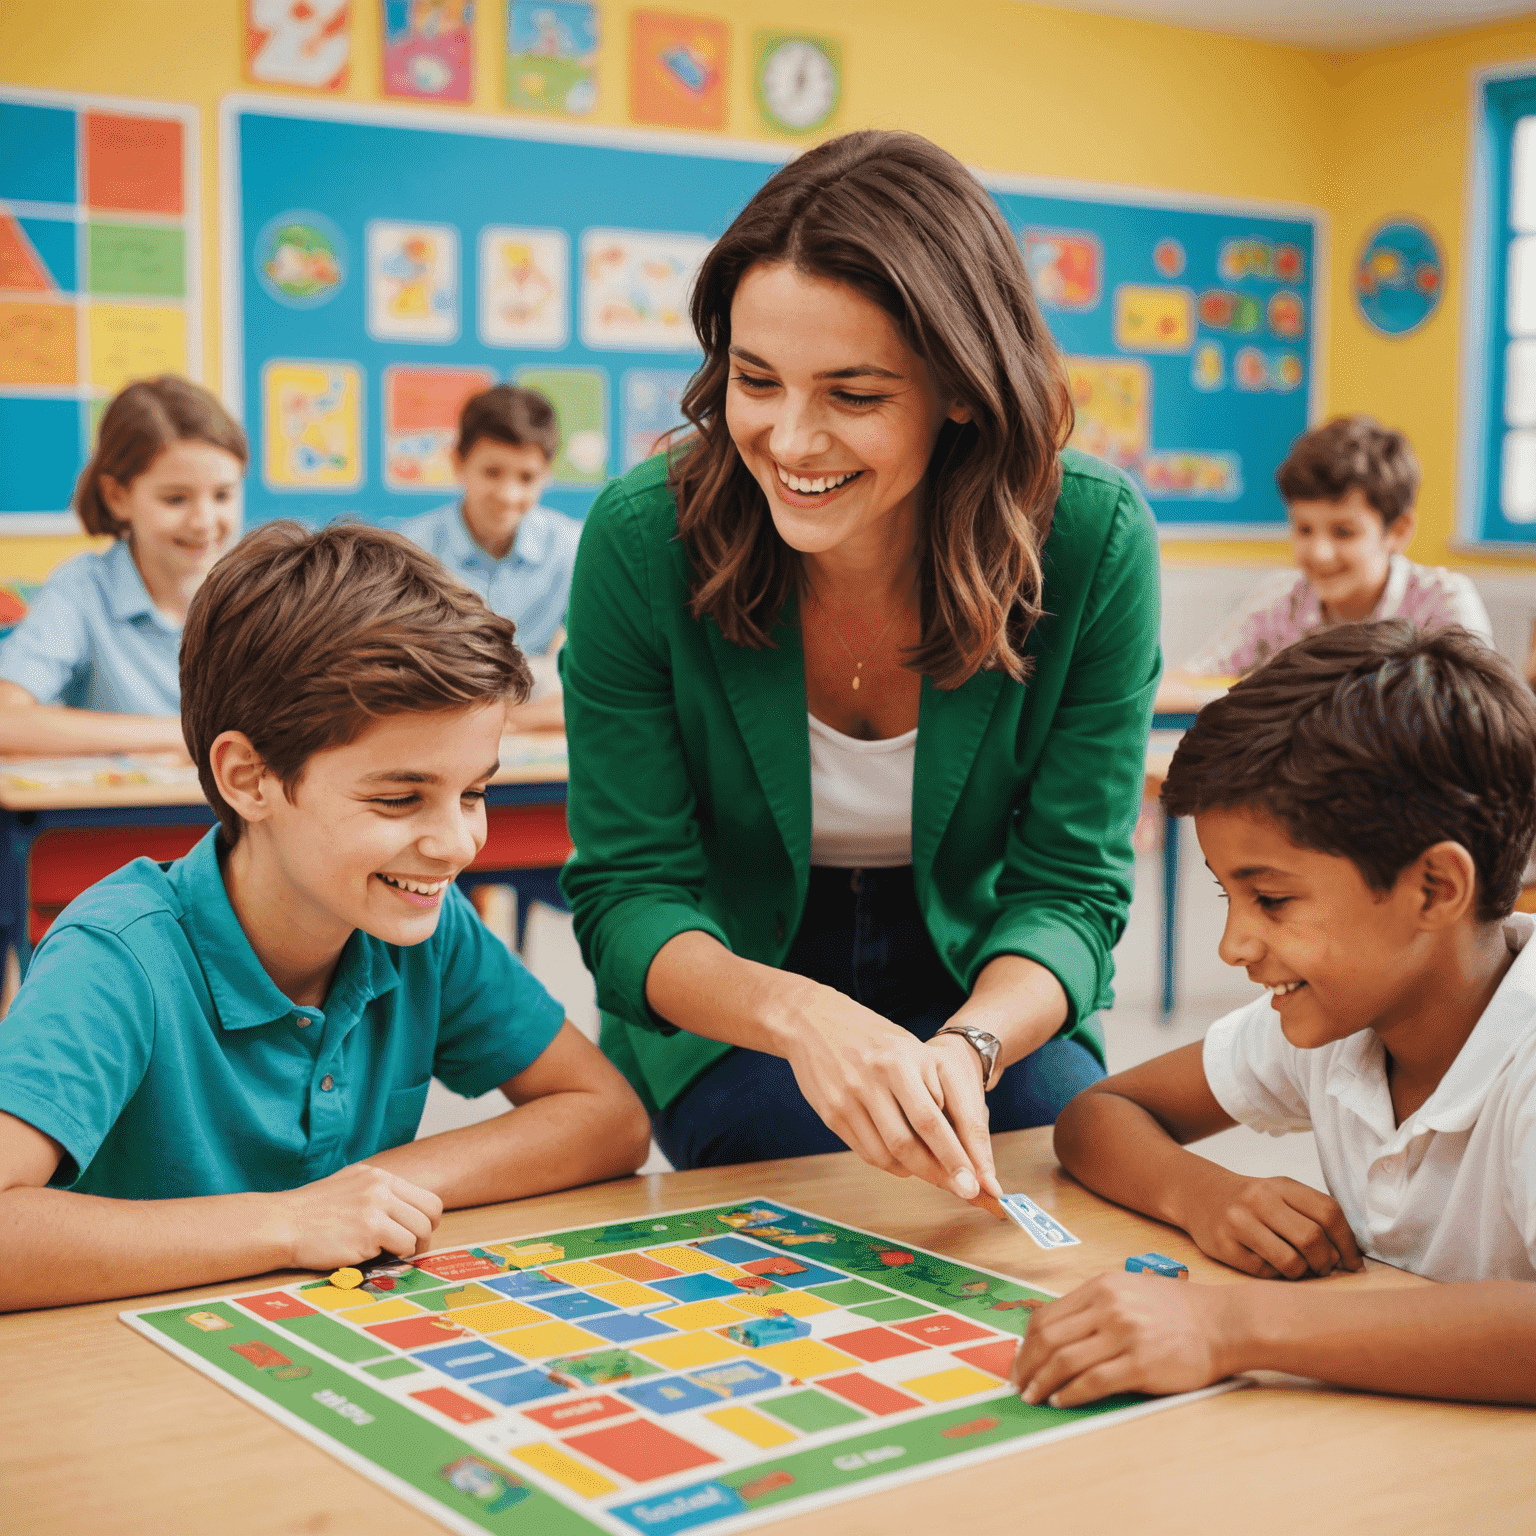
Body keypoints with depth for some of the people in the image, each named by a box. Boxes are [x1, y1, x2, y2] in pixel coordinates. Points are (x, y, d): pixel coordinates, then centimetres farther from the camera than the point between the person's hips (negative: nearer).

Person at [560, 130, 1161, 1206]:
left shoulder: (1094, 542, -20)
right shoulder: (642, 539, -22)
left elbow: (1069, 889, -14)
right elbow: (629, 894, -18)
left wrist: (965, 1048, -37)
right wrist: (799, 1015, -39)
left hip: (988, 998, 1)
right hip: (727, 1013, -1)